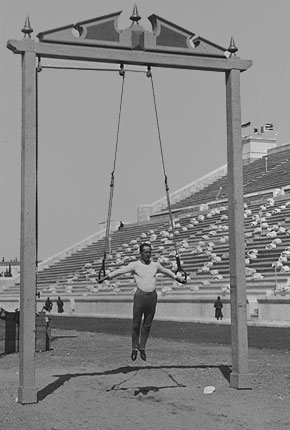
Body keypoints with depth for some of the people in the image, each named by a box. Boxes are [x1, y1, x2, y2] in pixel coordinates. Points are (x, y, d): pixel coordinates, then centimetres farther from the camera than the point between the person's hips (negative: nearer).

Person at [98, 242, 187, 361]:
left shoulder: (155, 265, 12)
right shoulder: (135, 265, -1)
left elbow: (166, 271, 28)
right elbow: (120, 271, -8)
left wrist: (177, 278, 38)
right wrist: (107, 277, -17)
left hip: (152, 296, 3)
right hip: (140, 295, -3)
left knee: (148, 324, 6)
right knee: (136, 323, -1)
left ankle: (142, 347, 16)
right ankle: (135, 348, 10)